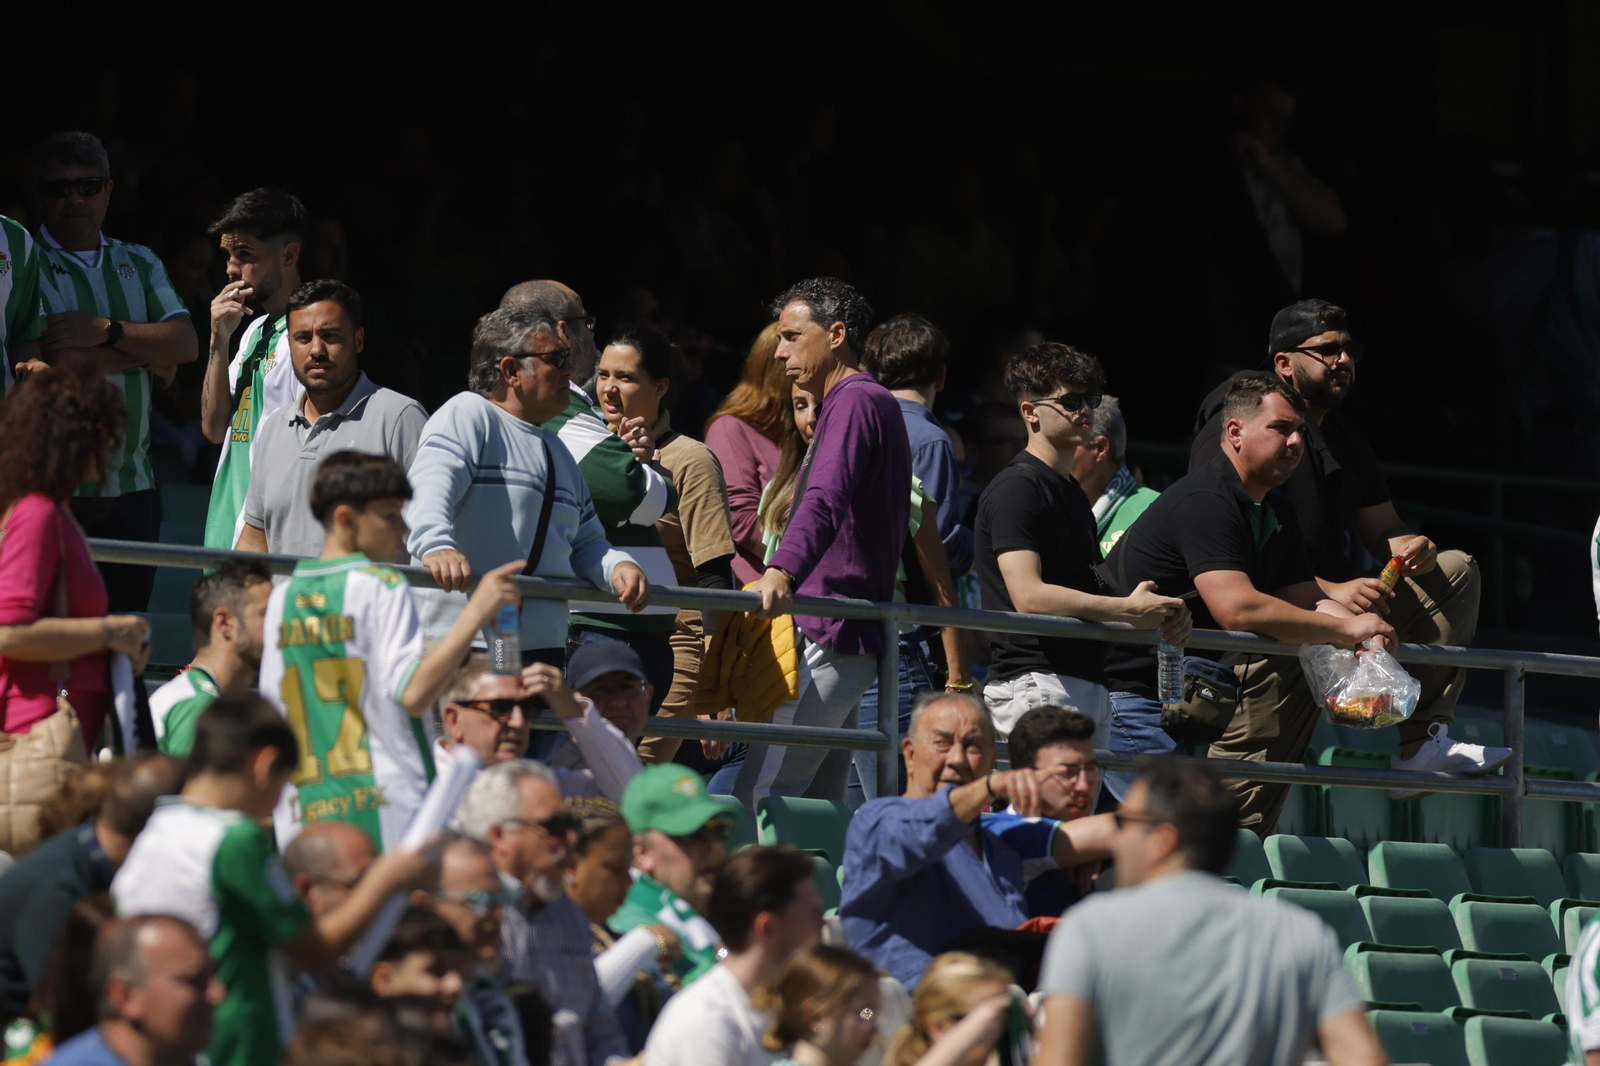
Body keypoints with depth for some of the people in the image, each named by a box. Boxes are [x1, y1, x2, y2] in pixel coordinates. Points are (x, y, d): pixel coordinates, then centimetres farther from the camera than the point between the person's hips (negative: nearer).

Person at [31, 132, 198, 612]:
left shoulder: (139, 264, 16)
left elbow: (186, 345, 3)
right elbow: (40, 358, -16)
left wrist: (105, 330, -12)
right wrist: (147, 352, -5)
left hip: (131, 487, 5)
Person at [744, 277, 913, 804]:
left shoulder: (855, 401, -10)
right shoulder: (873, 402, 24)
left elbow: (825, 502, -28)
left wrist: (782, 570, -43)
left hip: (826, 639, -11)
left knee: (756, 800, -18)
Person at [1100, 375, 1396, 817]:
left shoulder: (1277, 519, 12)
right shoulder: (1204, 502, -21)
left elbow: (1310, 601, 8)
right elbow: (1237, 609, -31)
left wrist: (1363, 636, -16)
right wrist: (1346, 628, -26)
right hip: (1126, 693, -10)